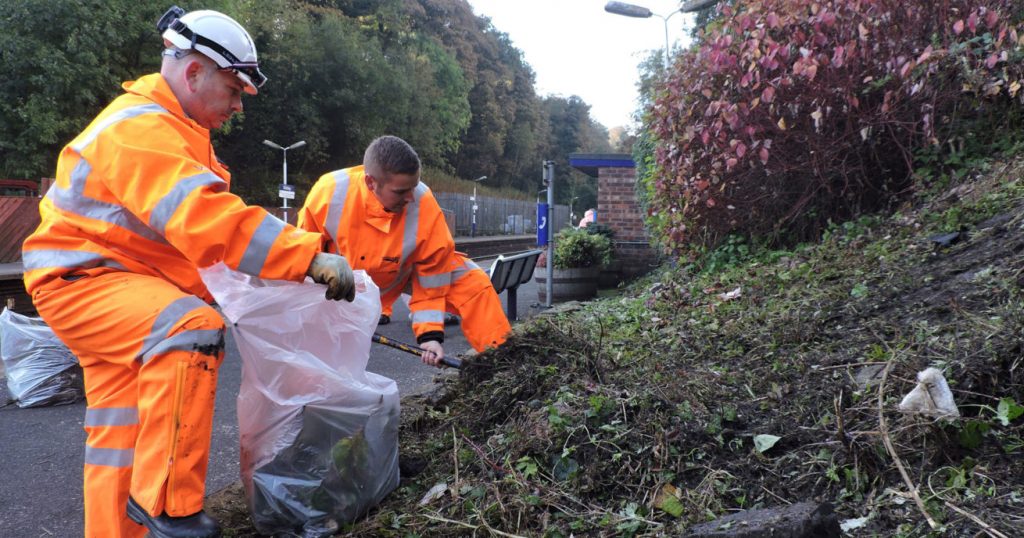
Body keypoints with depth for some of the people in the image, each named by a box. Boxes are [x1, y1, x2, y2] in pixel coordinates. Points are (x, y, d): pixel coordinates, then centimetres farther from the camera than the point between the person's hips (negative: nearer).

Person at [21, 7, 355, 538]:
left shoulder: (171, 127, 13)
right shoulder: (140, 128, -22)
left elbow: (202, 218, 12)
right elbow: (206, 218, -36)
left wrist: (298, 259, 3)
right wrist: (309, 256, -39)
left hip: (118, 280, 11)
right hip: (79, 279, -10)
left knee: (122, 429, 13)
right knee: (194, 329, -33)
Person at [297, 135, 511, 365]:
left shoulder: (423, 204, -34)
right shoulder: (329, 191, -32)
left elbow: (432, 272, -22)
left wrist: (431, 333, -24)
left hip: (405, 272, 0)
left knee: (474, 283, -14)